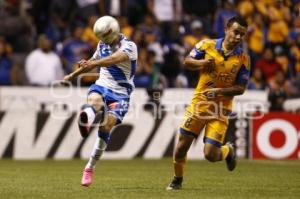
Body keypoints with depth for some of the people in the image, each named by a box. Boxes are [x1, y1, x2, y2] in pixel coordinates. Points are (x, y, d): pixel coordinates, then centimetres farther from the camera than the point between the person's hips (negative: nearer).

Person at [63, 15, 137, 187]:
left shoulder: (128, 46, -10)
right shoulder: (103, 45, 12)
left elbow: (113, 59, -30)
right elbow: (93, 62, 32)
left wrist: (93, 64, -45)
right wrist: (73, 75, 40)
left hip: (120, 94, -4)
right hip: (103, 86, 4)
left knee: (107, 125, -20)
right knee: (95, 99, -34)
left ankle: (90, 167, -9)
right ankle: (86, 120, -73)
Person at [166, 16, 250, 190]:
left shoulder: (243, 59, -6)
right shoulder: (207, 45, -4)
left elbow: (240, 89, -4)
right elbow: (187, 62, 7)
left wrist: (219, 91, -20)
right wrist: (201, 62, -14)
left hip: (220, 109, -1)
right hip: (199, 103, 1)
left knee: (211, 155, -10)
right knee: (182, 145, 1)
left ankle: (228, 151, 26)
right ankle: (177, 179, 27)